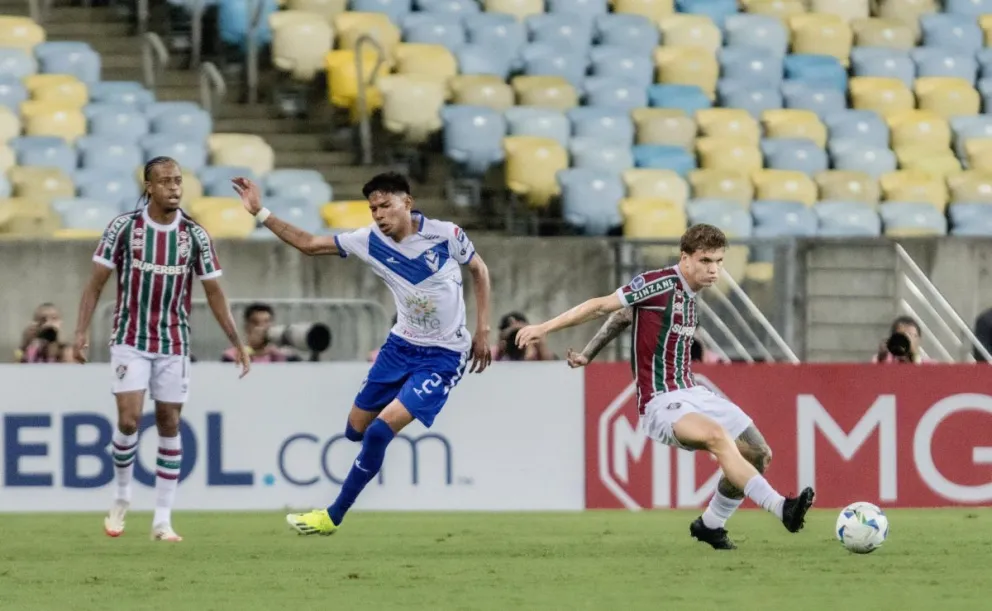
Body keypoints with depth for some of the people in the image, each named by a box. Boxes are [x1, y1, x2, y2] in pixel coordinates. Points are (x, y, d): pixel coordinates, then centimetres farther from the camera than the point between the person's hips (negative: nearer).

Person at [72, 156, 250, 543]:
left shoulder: (195, 235, -2)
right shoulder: (124, 227, -6)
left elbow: (214, 293, 4)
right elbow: (96, 282, -2)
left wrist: (237, 343, 0)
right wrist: (82, 330, -11)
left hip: (174, 344, 2)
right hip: (130, 340, -2)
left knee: (169, 425, 2)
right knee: (129, 420, -13)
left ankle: (163, 519, 7)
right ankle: (122, 498, 11)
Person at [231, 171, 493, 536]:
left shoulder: (446, 235, -16)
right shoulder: (370, 241, -7)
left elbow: (479, 269, 3)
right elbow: (308, 244, -1)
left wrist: (482, 331, -1)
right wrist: (260, 213, -11)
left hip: (443, 356, -5)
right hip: (401, 345, 5)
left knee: (379, 431, -14)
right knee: (356, 429, 7)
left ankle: (333, 517, -2)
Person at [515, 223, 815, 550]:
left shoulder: (688, 294, 11)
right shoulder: (662, 283, -14)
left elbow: (624, 316, 21)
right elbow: (602, 305, -13)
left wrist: (586, 355, 21)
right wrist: (544, 328, -14)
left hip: (691, 394, 9)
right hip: (661, 402, -9)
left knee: (758, 453, 5)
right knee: (717, 436, -34)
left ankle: (710, 525, 23)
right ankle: (781, 508, -44)